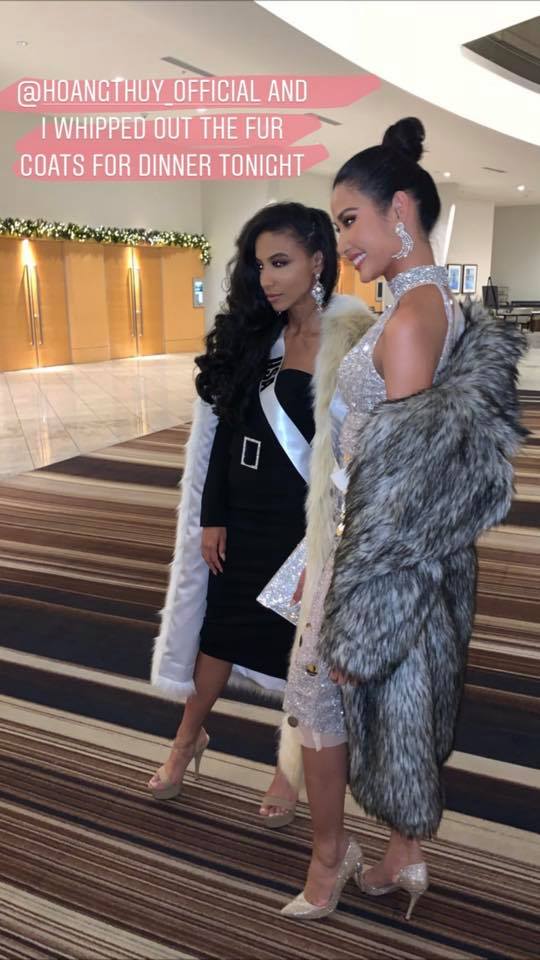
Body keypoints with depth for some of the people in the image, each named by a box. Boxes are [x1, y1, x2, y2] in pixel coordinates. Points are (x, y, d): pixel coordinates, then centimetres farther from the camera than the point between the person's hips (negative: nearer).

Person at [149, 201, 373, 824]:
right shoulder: (251, 334, 1)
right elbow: (224, 431, 3)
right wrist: (213, 516, 2)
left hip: (309, 522, -4)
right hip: (244, 516, 4)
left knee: (303, 644, 13)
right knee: (219, 628, 18)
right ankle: (188, 738, 44)